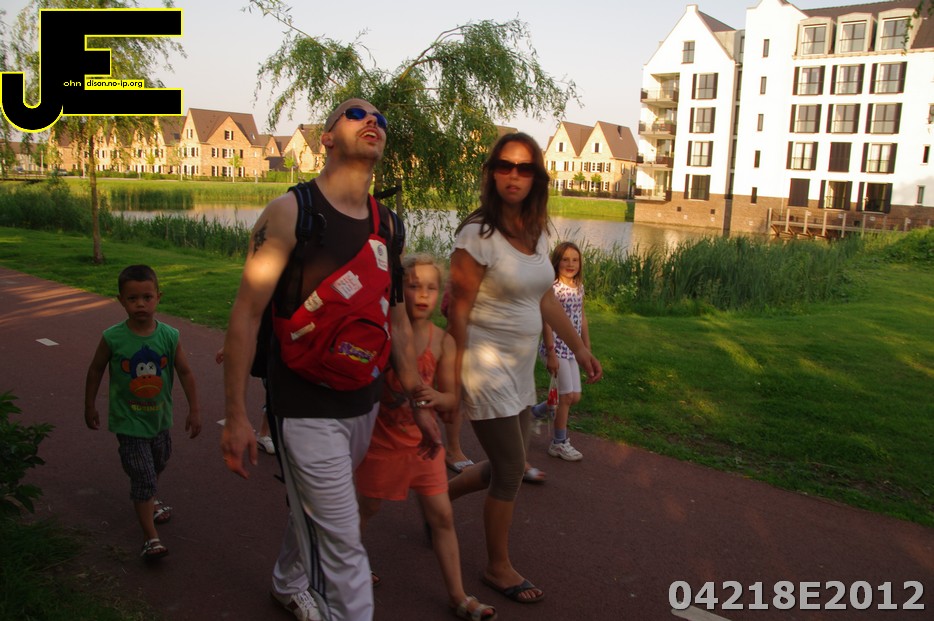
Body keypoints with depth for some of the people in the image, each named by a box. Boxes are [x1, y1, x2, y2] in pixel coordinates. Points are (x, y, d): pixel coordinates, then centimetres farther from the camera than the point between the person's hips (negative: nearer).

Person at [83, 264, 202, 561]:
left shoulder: (169, 336, -13)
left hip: (160, 417, 4)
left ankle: (149, 501, 54)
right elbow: (96, 370, -1)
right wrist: (90, 407, 7)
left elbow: (185, 372, -4)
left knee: (158, 465, 26)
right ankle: (151, 537, 3)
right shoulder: (113, 338, -17)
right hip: (129, 422, -4)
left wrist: (194, 409, -4)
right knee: (143, 477, -6)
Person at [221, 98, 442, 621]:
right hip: (306, 407, -6)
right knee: (342, 544, -5)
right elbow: (246, 313, -13)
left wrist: (421, 404, 13)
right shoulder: (291, 212, -13)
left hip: (365, 402, 6)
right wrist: (236, 415, -15)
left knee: (315, 510, 25)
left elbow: (397, 319, 12)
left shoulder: (390, 226, 6)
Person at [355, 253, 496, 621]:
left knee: (441, 515, 4)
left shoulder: (442, 341, -8)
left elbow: (451, 399, -7)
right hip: (383, 437, -2)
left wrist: (436, 397, -27)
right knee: (368, 507, 17)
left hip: (423, 439, 3)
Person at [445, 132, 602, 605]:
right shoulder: (478, 234, -17)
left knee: (505, 467, 17)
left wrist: (579, 348, 18)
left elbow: (546, 299, 15)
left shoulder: (537, 234, 6)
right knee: (511, 471, 2)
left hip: (520, 369, 8)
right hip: (486, 366, -8)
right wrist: (454, 376, -15)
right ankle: (498, 568, 24)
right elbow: (458, 311, -16)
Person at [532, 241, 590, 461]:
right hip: (556, 347, -7)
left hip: (571, 349, 7)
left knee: (575, 397, 10)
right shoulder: (553, 288, -15)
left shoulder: (579, 287, 8)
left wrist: (587, 349, 16)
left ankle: (536, 411, 32)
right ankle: (559, 443, 13)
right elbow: (547, 321, -17)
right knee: (567, 395, -3)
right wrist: (551, 353, -19)